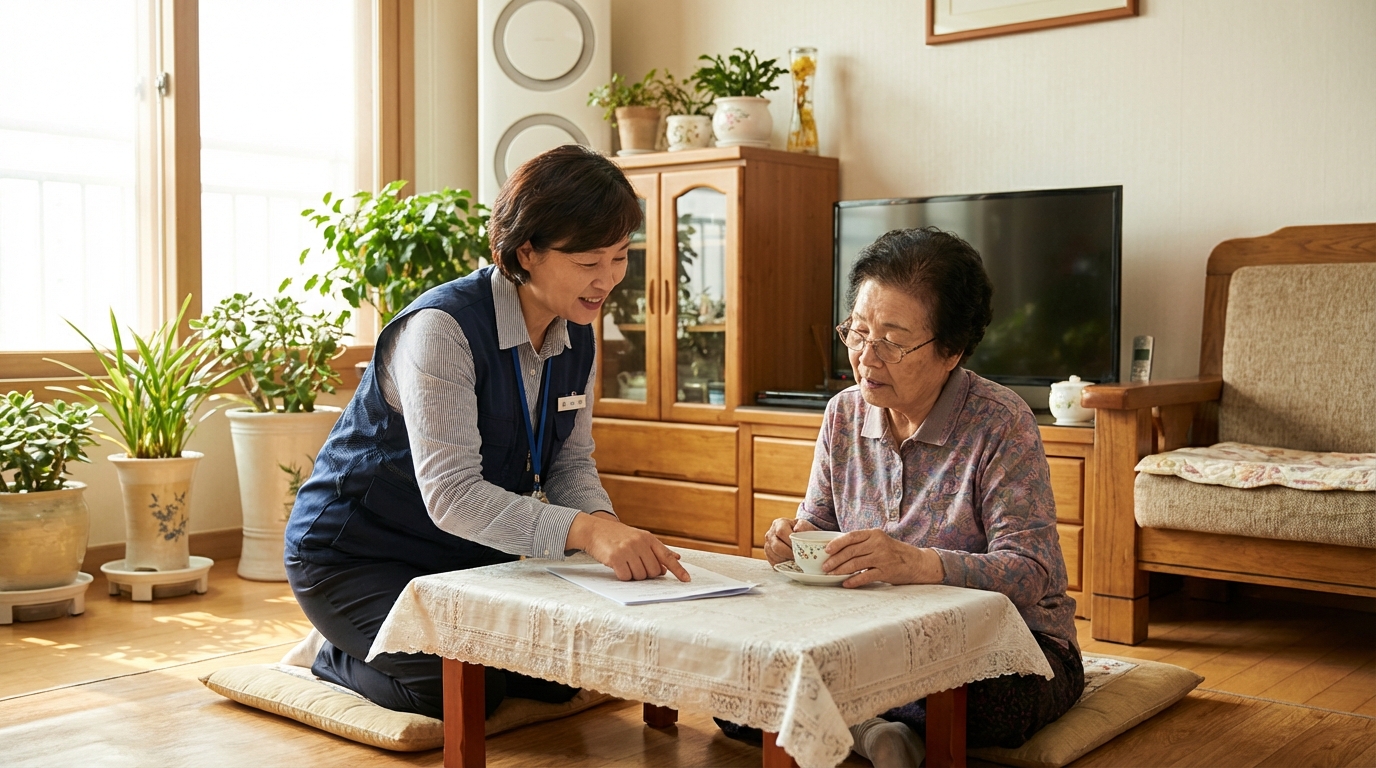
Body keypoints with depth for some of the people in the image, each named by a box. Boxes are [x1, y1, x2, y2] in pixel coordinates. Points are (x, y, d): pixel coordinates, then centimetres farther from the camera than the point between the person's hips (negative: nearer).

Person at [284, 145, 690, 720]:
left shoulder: (576, 337, -2)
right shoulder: (442, 328, -28)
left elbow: (571, 462, 2)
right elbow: (451, 493, -35)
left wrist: (606, 525, -21)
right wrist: (583, 530, -46)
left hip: (468, 556, 7)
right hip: (355, 554, -7)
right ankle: (340, 655, 8)